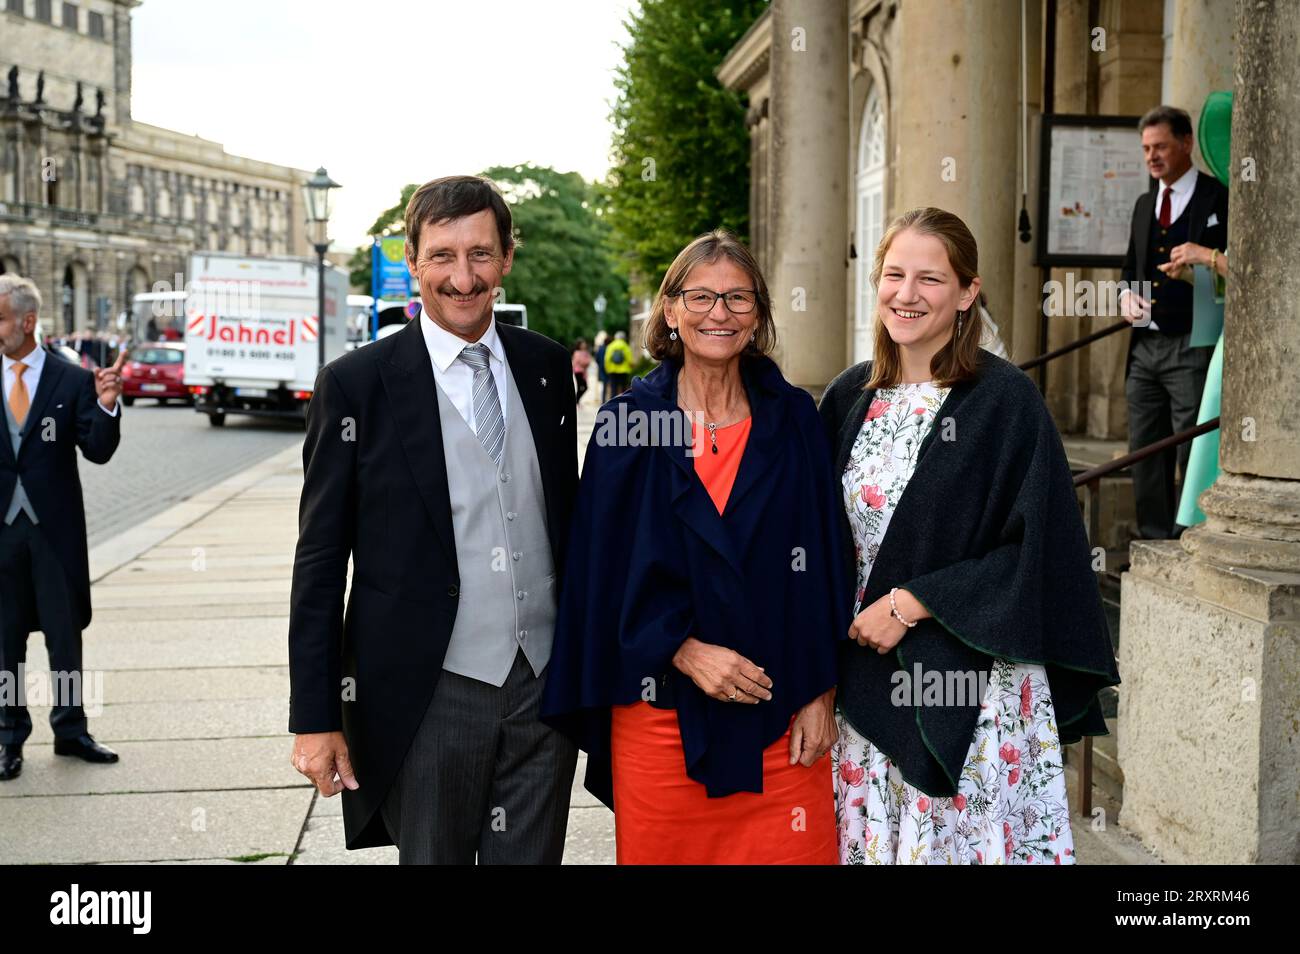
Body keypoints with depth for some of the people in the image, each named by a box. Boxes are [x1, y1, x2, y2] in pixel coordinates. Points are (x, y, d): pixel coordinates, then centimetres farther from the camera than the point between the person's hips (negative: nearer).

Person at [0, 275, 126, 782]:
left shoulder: (72, 380, -3)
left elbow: (98, 451, -7)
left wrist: (106, 407, -23)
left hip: (55, 526, -1)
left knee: (66, 633, 8)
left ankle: (70, 730, 20)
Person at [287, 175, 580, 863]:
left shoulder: (547, 368, 6)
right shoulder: (356, 384, -6)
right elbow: (319, 564, -5)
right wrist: (314, 717, -8)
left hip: (544, 684, 4)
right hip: (429, 696, -3)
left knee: (533, 856, 11)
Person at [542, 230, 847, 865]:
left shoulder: (793, 420, 3)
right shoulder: (630, 421, 0)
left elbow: (823, 563, 4)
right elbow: (600, 568, -2)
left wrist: (819, 695, -1)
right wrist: (684, 651, -13)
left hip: (781, 716, 1)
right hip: (661, 711, -1)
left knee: (788, 850, 4)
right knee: (663, 850, 7)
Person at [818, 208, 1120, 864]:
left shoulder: (1005, 400, -9)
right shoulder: (849, 397, 6)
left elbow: (1034, 550, -13)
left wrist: (911, 604, -15)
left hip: (969, 686, -5)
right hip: (863, 677, 5)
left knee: (956, 843, 2)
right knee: (868, 837, 11)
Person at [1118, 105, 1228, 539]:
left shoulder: (1219, 199, -4)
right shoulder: (1145, 205, 18)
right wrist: (1127, 295, 5)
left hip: (1192, 349, -7)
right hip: (1145, 346, 7)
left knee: (1193, 454, -6)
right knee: (1145, 452, 10)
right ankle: (1155, 544, 18)